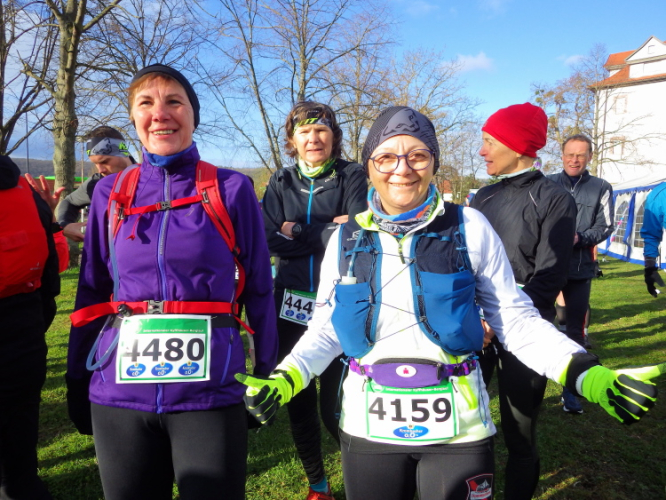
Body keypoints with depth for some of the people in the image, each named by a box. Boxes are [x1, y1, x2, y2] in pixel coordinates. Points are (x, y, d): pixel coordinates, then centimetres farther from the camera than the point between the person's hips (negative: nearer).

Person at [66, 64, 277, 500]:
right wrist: (78, 381, 10)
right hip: (120, 394, 3)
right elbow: (92, 292, 10)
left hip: (209, 393, -2)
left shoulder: (232, 189, -3)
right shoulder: (110, 192, 4)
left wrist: (267, 376, 2)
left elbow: (258, 288, 1)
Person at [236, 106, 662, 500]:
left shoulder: (469, 228, -7)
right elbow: (325, 327, 4)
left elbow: (515, 318, -3)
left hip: (457, 427, -1)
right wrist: (286, 379, -11)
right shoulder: (347, 238, 0)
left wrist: (584, 373, -14)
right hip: (368, 424, 2)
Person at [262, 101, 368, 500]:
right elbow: (269, 239, -6)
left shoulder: (352, 176, -1)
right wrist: (329, 230, -13)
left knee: (335, 407, -2)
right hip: (292, 306, 4)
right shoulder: (281, 182, 8)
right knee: (298, 402, 13)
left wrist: (299, 233, -11)